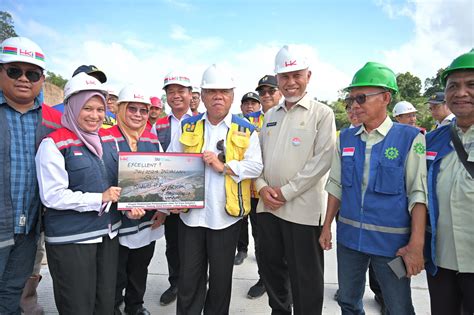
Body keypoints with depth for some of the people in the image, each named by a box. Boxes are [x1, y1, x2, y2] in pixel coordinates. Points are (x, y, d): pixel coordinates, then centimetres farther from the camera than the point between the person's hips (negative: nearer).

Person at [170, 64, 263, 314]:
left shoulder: (245, 130, 0)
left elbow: (255, 167, -8)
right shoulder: (188, 127, 7)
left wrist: (224, 166, -20)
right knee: (188, 279, 12)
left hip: (226, 214, -1)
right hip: (191, 212, 2)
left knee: (221, 277, 16)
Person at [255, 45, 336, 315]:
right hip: (268, 206, 6)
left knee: (304, 278, 7)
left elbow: (322, 160, -13)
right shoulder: (270, 115, 13)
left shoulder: (322, 114, -4)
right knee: (270, 267, 19)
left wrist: (286, 192, -14)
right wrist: (262, 187, -4)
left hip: (303, 208, -5)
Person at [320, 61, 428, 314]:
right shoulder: (345, 138, 4)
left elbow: (418, 194, -11)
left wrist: (416, 245, -15)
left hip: (391, 241, -4)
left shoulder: (410, 139, -9)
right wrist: (326, 227, 7)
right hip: (349, 236, 4)